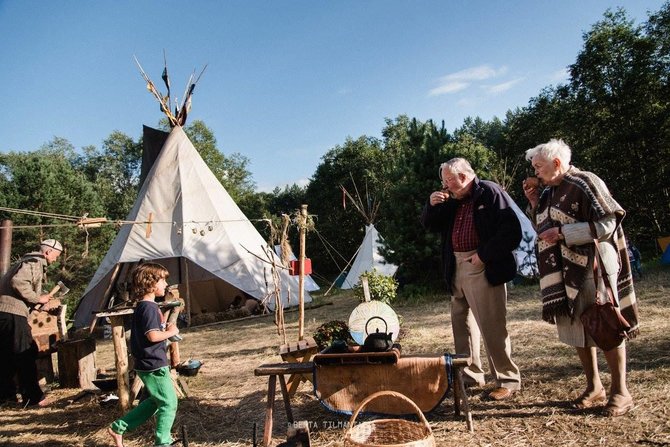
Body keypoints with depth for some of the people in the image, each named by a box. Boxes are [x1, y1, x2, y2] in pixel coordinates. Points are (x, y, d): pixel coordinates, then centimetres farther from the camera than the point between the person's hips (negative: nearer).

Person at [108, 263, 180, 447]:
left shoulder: (142, 306, 12)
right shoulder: (149, 307, -20)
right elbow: (153, 336, -27)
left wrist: (165, 327, 7)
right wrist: (171, 332, -13)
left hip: (147, 364, 10)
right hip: (155, 365, -10)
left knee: (155, 401, 21)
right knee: (169, 403, 2)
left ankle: (118, 427, 25)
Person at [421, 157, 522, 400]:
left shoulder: (490, 193, -8)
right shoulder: (451, 201, 14)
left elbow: (512, 231, -14)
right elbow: (430, 225, 19)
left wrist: (484, 255, -17)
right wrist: (431, 204, 1)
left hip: (483, 269, -8)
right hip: (457, 268, 8)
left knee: (492, 326, -6)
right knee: (462, 323, 14)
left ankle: (508, 380, 8)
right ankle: (470, 374, 27)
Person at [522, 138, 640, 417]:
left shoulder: (585, 183, -10)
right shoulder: (548, 191, 11)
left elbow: (607, 223, -16)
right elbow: (543, 229, 19)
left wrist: (563, 233, -19)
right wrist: (534, 203, 6)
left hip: (592, 269, -7)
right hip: (564, 275, 7)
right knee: (576, 329, 11)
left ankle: (620, 391, 16)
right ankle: (594, 388, 25)